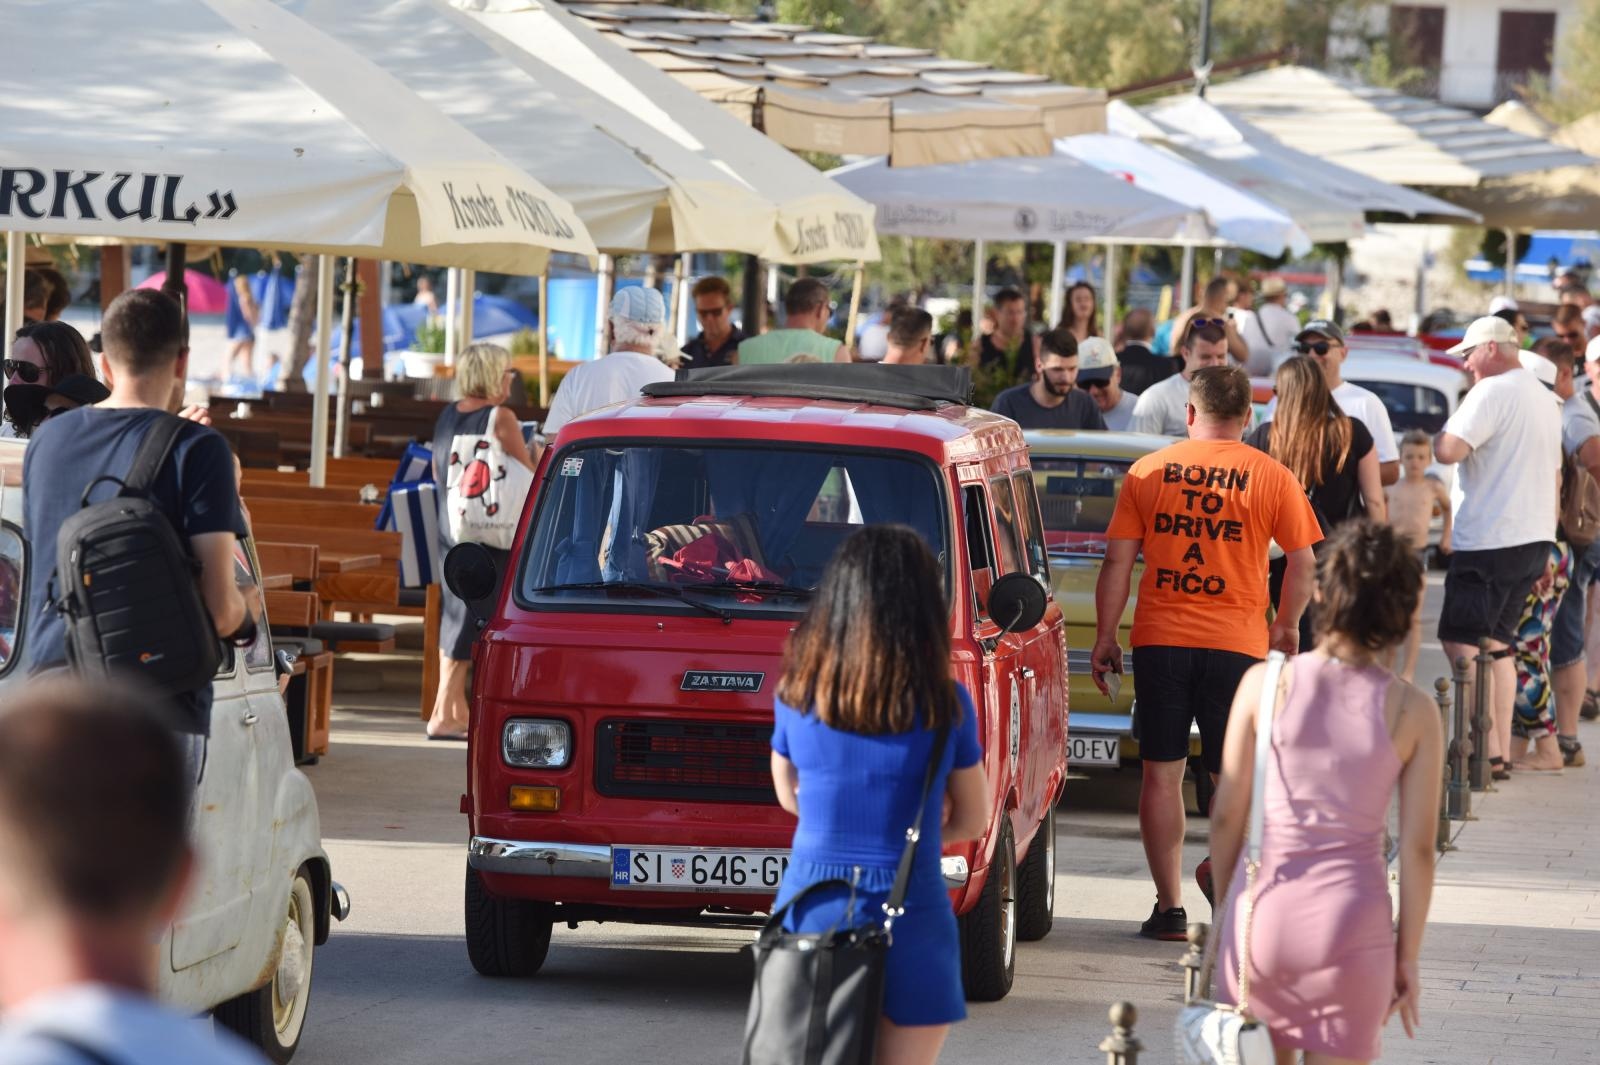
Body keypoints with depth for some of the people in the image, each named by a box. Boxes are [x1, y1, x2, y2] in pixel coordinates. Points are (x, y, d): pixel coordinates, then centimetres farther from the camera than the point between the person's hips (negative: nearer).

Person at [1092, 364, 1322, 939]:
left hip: (1160, 638, 1)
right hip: (1236, 642, -1)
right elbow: (1302, 565, 1)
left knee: (1161, 772, 9)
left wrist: (1104, 638, 7)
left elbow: (1117, 561, 1)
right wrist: (1286, 626, 17)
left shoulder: (1148, 472, 3)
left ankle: (1170, 907, 8)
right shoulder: (1270, 476, 1)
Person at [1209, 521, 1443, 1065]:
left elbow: (1227, 814, 0)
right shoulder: (1414, 713, -6)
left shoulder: (1264, 683, -5)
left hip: (1263, 909, 1)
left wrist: (1224, 904, 15)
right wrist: (1408, 956, 6)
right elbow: (1418, 848, -4)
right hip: (1352, 919, -1)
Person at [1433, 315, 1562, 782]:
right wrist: (1544, 550, 27)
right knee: (1496, 642, 13)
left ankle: (1487, 749, -16)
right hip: (1534, 540, 9)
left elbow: (1448, 450, -23)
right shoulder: (1543, 399, 18)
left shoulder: (1492, 393, -12)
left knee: (1461, 640, -9)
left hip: (1491, 541, -9)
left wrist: (1441, 433, 0)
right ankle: (1501, 752, 12)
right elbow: (1555, 479, 24)